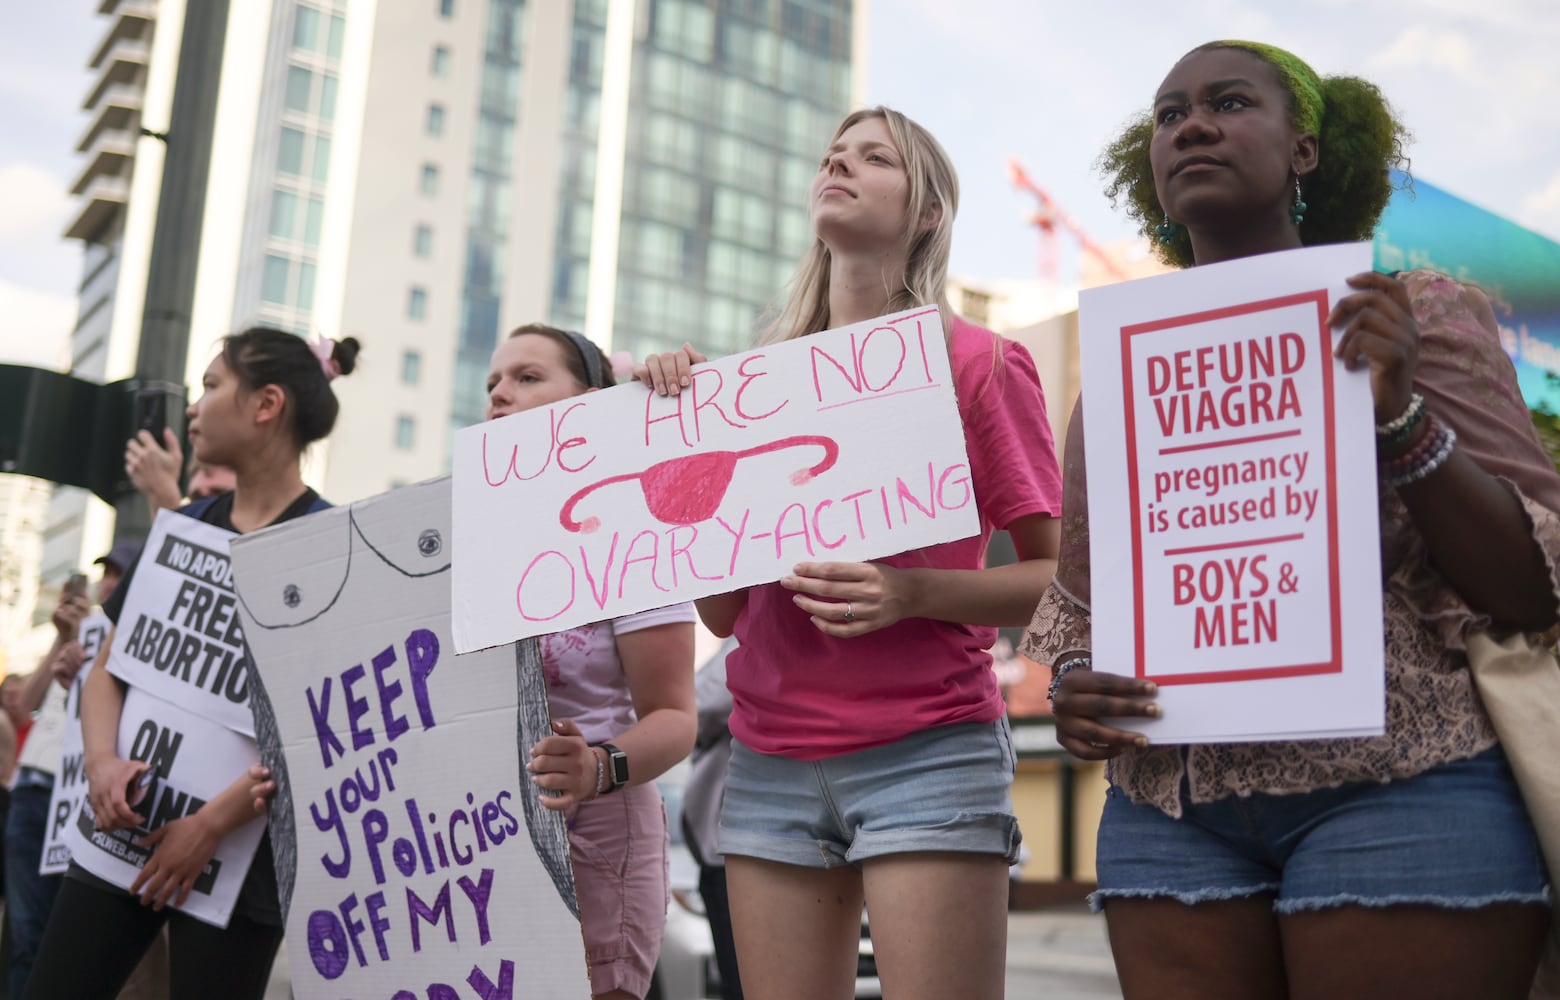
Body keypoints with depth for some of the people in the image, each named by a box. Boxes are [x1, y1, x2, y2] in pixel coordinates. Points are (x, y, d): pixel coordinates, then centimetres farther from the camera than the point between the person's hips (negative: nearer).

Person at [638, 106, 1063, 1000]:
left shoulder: (977, 361, 0)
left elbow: (1059, 578, -2)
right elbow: (725, 611, 10)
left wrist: (912, 595, -19)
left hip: (927, 753, -4)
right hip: (770, 761, 4)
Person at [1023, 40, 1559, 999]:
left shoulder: (1418, 314, 2)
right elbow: (1079, 595, 19)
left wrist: (1402, 413, -16)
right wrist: (1071, 687, -2)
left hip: (1397, 797, -3)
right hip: (1166, 812, 3)